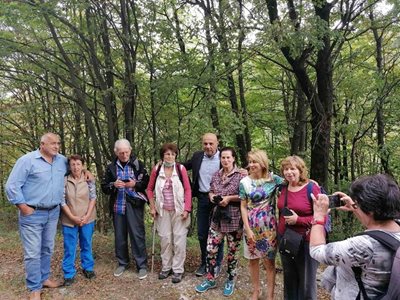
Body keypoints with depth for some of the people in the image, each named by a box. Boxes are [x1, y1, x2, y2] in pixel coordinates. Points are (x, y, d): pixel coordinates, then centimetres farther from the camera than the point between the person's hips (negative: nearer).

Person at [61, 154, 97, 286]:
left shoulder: (89, 179, -4)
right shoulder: (64, 181, -7)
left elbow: (93, 198, -3)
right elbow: (62, 201, -7)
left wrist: (87, 216, -11)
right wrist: (73, 217, -12)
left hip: (87, 219, 1)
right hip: (69, 220, -1)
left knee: (87, 245, 15)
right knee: (69, 248, 6)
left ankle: (88, 268, 32)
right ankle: (69, 274, 20)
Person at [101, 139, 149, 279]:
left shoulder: (138, 164, 0)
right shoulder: (111, 167, 8)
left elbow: (147, 183, 0)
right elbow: (104, 187, 9)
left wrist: (135, 184, -17)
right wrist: (113, 185, -12)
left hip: (134, 205, -3)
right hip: (117, 205, 3)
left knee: (137, 234, -2)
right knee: (120, 235, 11)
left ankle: (142, 265, 10)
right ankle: (122, 263, 28)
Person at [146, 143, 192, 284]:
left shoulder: (181, 168, -6)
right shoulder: (156, 169, 0)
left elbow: (188, 190, -5)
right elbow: (149, 189, 8)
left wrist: (186, 209, -10)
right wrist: (152, 207, 3)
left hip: (179, 210, -2)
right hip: (163, 210, 2)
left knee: (179, 240, 2)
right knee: (165, 239, 11)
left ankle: (178, 270, 14)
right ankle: (166, 267, 27)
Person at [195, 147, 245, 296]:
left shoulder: (240, 175, -9)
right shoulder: (216, 175, 7)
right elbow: (211, 191, 17)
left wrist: (229, 198, -17)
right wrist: (212, 196, -5)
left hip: (234, 219, -4)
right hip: (217, 218, 4)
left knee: (232, 251, 10)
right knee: (210, 249, 5)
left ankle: (230, 281, 29)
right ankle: (210, 279, 23)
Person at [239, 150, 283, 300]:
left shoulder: (273, 179, -5)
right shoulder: (245, 182, -3)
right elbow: (243, 207, -2)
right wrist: (247, 228, -7)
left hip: (268, 226, -1)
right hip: (251, 226, 2)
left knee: (269, 261, 6)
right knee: (253, 260, 12)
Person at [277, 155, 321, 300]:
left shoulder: (312, 188, -15)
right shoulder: (283, 188, 2)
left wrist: (298, 220, -22)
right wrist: (279, 230, 13)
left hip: (306, 242, -5)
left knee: (306, 282, 10)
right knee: (289, 279, 21)